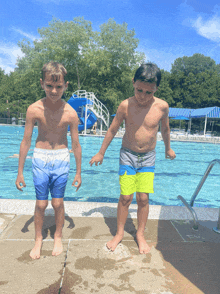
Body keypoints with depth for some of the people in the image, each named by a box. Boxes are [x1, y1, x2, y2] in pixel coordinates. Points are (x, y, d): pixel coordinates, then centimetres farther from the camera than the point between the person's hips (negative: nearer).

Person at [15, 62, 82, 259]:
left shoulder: (70, 113, -12)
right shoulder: (34, 109, -10)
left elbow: (76, 144, -2)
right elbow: (26, 142, -2)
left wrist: (78, 172, 3)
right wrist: (20, 173, 3)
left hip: (61, 159, 0)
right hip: (40, 158, 1)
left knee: (58, 203, 8)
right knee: (41, 203, 8)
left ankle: (58, 237, 33)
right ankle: (38, 239, 33)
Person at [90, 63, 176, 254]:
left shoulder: (162, 106, -10)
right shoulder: (126, 105, -13)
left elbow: (165, 128, 10)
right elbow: (113, 129, -1)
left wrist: (168, 148, 24)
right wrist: (101, 153, 7)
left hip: (148, 157, 1)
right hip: (128, 155, -1)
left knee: (143, 198, 2)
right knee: (125, 197, 0)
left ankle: (140, 234, 24)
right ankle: (120, 233, 22)